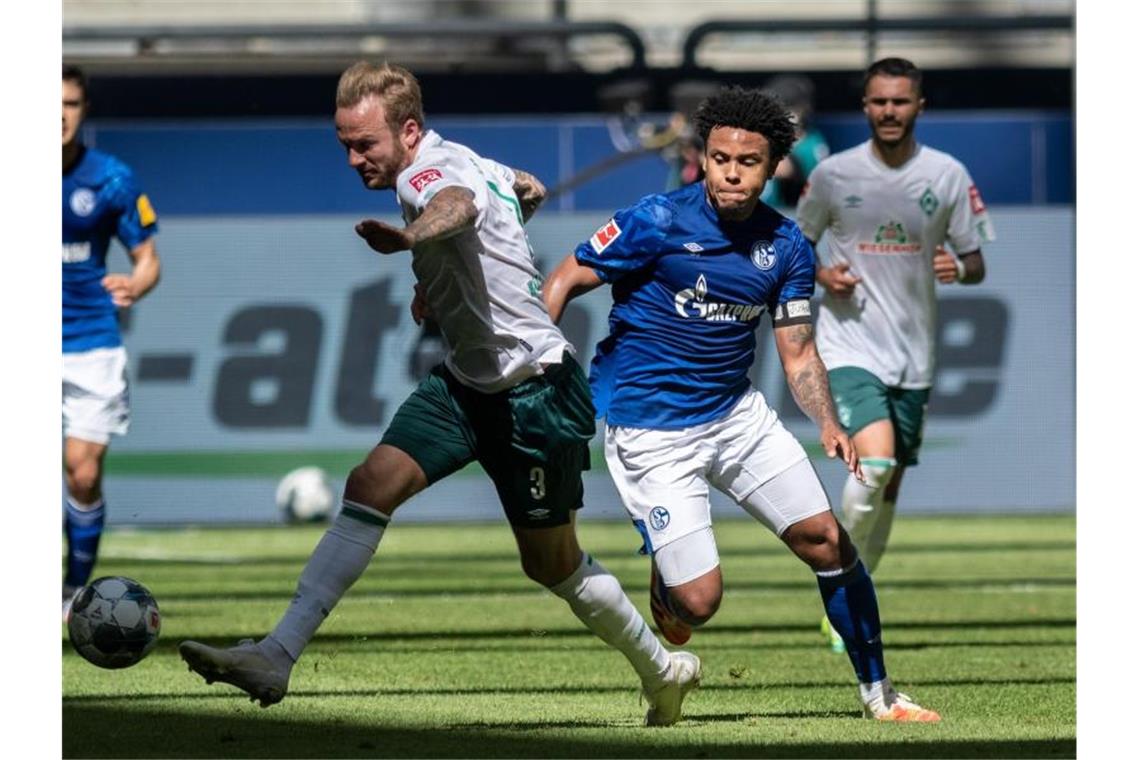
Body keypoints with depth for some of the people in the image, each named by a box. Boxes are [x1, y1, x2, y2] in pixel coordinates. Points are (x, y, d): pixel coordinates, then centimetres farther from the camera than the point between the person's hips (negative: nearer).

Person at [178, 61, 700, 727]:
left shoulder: (431, 171, -23)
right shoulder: (468, 162, 4)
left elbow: (457, 204, -50)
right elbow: (529, 188, 25)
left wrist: (408, 237, -74)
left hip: (535, 390, -9)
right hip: (467, 379, 9)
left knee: (552, 564, 5)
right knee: (370, 487, -10)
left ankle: (663, 668, 28)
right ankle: (278, 655, -17)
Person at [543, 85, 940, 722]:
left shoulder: (787, 247, 0)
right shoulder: (659, 222, -16)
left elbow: (798, 352, 5)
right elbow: (565, 282, -10)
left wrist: (829, 426, -13)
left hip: (738, 412, 5)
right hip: (650, 429, -5)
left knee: (827, 540, 1)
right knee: (700, 600, -12)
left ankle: (878, 693, 17)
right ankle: (666, 579, 27)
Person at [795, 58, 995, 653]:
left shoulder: (948, 175, 1)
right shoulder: (833, 174, -2)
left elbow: (976, 264, 6)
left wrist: (959, 268, -17)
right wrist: (823, 276, -10)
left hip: (913, 352, 3)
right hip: (849, 343, -3)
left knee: (889, 482, 8)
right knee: (875, 460, -24)